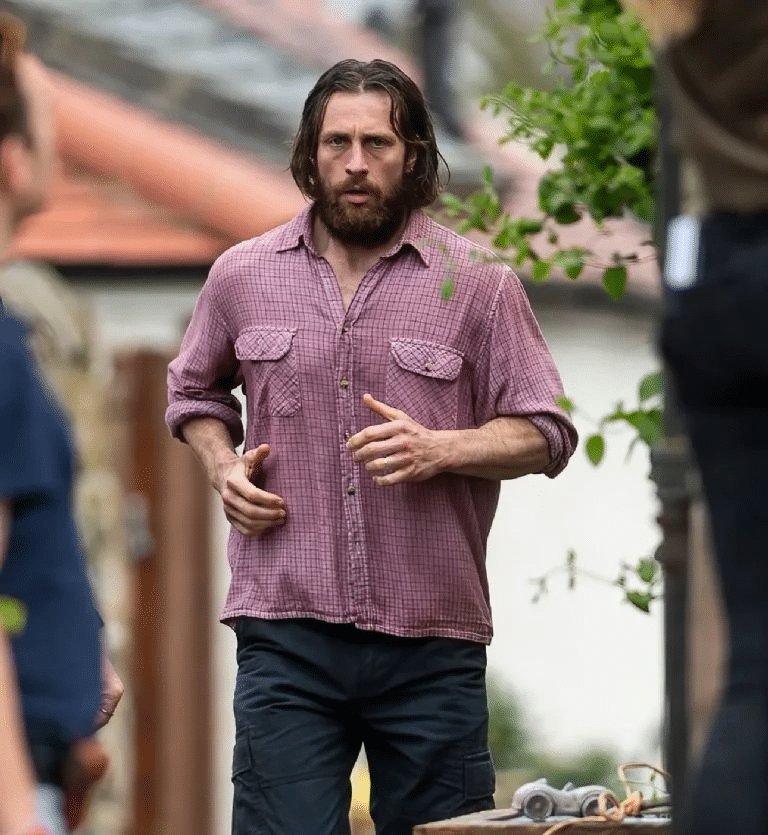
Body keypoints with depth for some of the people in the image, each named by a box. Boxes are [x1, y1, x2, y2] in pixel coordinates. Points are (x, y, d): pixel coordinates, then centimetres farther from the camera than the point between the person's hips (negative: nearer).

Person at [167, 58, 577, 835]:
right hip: (286, 639, 1)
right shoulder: (243, 276, 9)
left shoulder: (477, 283, 2)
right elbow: (193, 391, 27)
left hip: (431, 648, -1)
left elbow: (545, 434, 2)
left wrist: (438, 449, -15)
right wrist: (222, 465, 6)